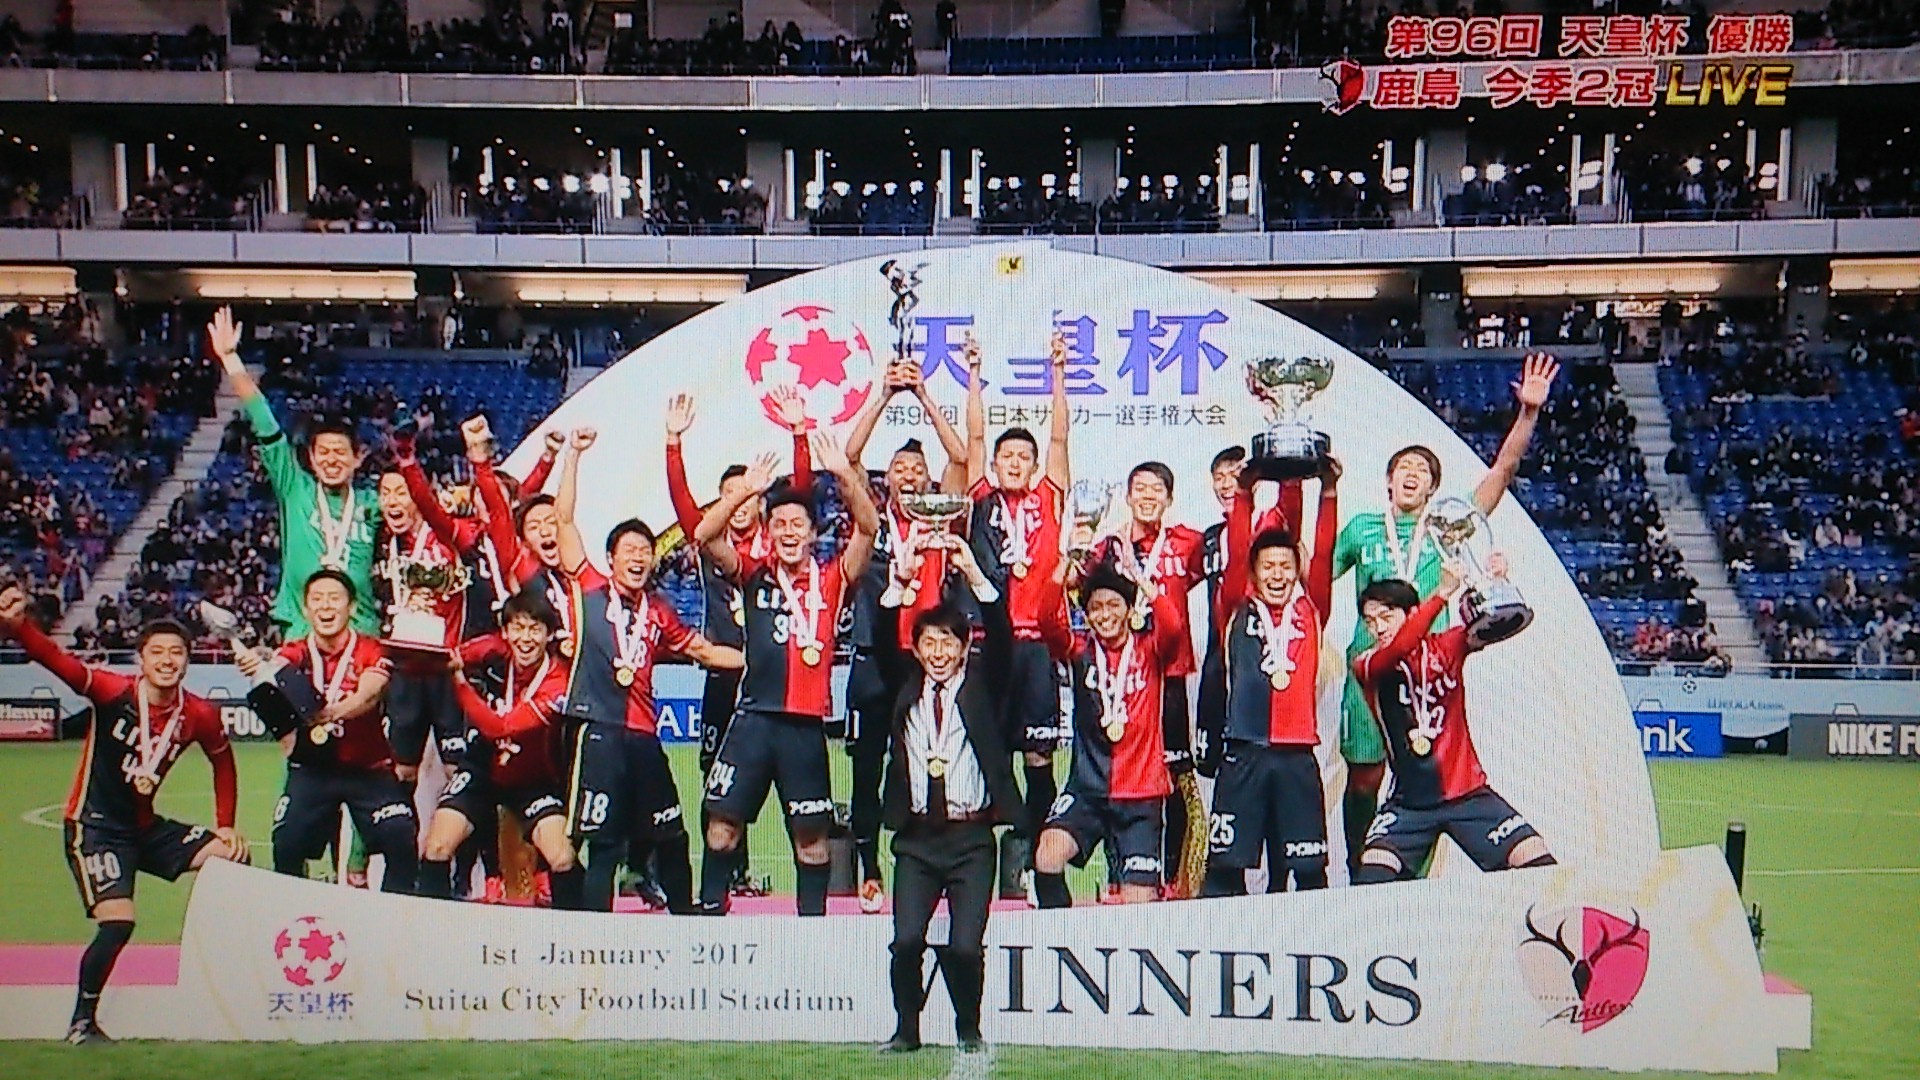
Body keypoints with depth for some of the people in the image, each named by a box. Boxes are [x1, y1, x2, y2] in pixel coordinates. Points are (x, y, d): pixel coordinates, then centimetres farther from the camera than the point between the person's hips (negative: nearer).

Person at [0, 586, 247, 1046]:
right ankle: (82, 1023, 0)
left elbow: (223, 764, 15)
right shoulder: (114, 692, -16)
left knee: (232, 857, -2)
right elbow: (60, 662, -32)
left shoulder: (200, 715, -4)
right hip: (94, 826, -6)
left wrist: (225, 826, 11)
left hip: (145, 827, 6)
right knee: (118, 921, -20)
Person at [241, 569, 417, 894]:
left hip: (369, 768, -2)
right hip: (311, 768, 2)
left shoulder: (371, 652, -6)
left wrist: (335, 712, -49)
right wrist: (257, 666, -51)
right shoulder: (296, 654, -1)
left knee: (403, 844, -18)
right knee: (285, 848, -11)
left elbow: (368, 695, -26)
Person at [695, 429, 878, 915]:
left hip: (806, 724, 0)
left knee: (811, 833, 7)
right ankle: (710, 909, 14)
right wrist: (746, 490, -19)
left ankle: (813, 920, 18)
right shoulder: (754, 574, 6)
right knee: (722, 824, 2)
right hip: (754, 716, 0)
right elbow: (706, 536, -6)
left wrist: (844, 474, -20)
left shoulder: (832, 579, 5)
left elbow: (867, 528, -8)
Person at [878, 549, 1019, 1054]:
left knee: (965, 945, -8)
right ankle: (906, 1028, 13)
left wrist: (974, 574, -16)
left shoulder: (983, 684, 6)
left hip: (971, 838, -2)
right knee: (907, 940, -9)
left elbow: (1000, 637, -7)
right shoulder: (904, 691, 11)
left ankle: (969, 1029, 17)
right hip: (916, 837, 2)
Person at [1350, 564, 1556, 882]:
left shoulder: (1446, 646, 2)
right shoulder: (1367, 666, -5)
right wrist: (1442, 594, -38)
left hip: (1467, 792, 1)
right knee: (1370, 881, -21)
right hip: (1409, 802, -1)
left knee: (1540, 865, -9)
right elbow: (1397, 650, -27)